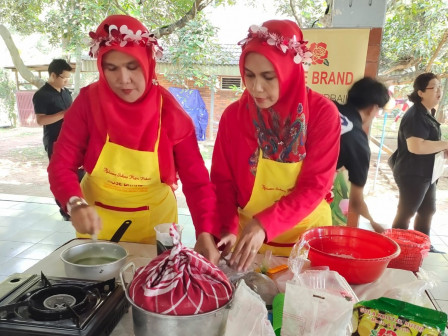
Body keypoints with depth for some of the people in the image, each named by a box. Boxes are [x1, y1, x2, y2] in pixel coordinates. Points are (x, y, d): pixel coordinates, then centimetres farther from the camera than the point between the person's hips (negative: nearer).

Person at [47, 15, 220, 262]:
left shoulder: (170, 113, -16)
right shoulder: (88, 102, -14)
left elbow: (196, 180, -19)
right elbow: (61, 165, -14)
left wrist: (206, 232, -34)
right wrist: (76, 204, -35)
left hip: (153, 221, -1)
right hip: (97, 219, 1)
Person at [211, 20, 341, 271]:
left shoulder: (323, 113, -14)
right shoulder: (234, 115, -8)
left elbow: (315, 185, -17)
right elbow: (223, 180, -4)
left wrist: (265, 224, -27)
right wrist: (228, 228, -19)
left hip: (306, 237, -1)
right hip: (248, 235, 2)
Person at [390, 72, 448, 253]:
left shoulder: (428, 113, 13)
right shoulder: (415, 116, -20)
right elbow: (416, 146, -33)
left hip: (426, 173, 11)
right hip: (413, 174, -11)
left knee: (428, 210, 20)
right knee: (406, 214, 0)